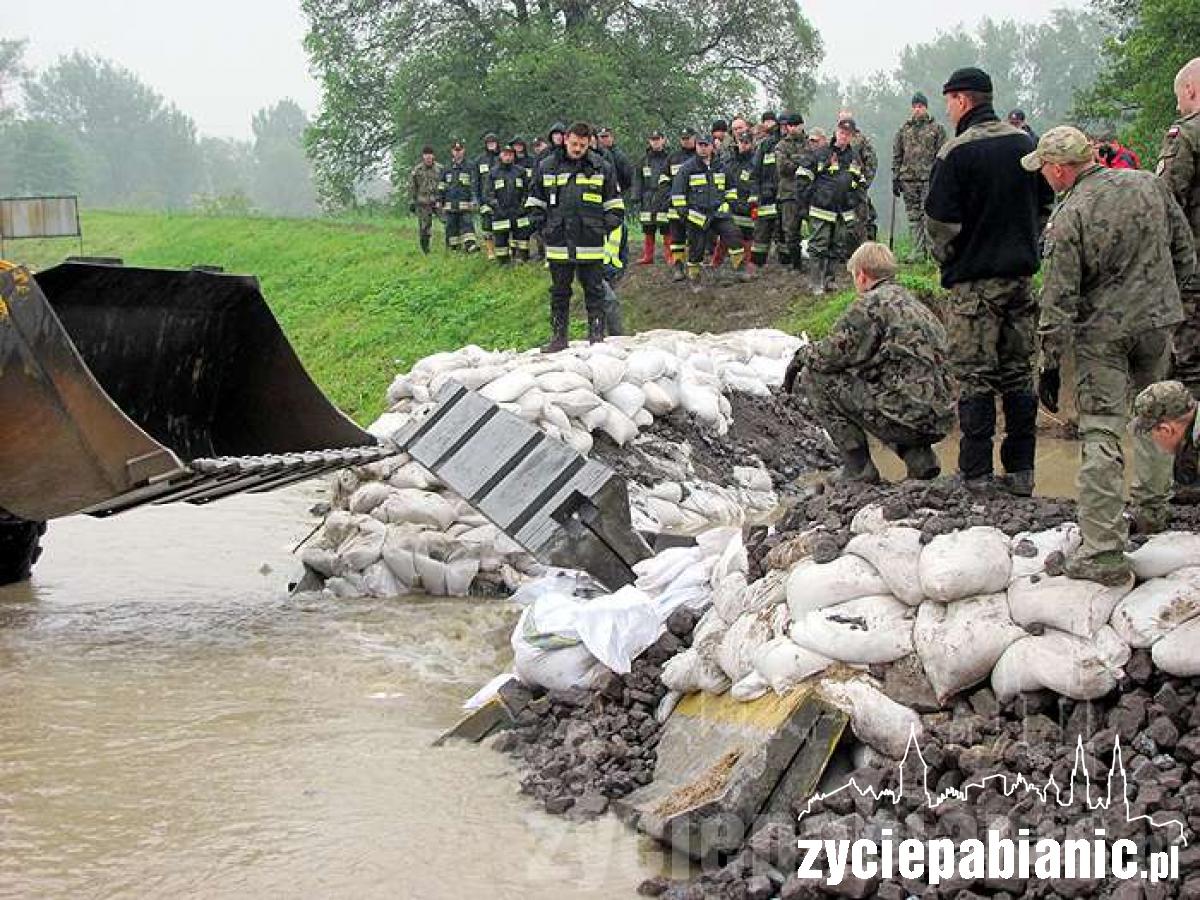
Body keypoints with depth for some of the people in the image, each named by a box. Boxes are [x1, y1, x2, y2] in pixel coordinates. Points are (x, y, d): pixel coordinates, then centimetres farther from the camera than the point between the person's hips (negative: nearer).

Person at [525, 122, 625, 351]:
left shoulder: (601, 167, 4)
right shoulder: (546, 167, 5)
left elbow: (615, 205, 9)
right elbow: (534, 202, 13)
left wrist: (604, 228, 0)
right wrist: (543, 227, 4)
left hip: (591, 245, -1)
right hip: (558, 244, 1)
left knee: (594, 291, 3)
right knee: (559, 292, 8)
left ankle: (597, 336, 8)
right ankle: (558, 336, 15)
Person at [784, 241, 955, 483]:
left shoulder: (871, 304, -5)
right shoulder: (914, 304, 22)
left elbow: (833, 353, -8)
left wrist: (802, 355, 13)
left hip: (908, 416, -9)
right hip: (939, 424, 9)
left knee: (815, 377, 1)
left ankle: (858, 468, 2)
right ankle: (919, 457, 16)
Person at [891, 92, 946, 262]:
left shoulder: (937, 128, 5)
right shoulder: (904, 130, 14)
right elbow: (896, 156, 15)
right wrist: (895, 179, 8)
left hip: (929, 178, -4)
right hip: (908, 178, 4)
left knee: (928, 215, -8)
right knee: (913, 217, 4)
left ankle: (930, 249, -5)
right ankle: (917, 251, 7)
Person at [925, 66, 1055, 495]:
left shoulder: (956, 152, -13)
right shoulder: (1025, 143, 6)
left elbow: (940, 222, -13)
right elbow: (1045, 205, 14)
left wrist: (946, 260, 4)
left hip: (973, 282, -5)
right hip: (1021, 275, 5)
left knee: (974, 376, 0)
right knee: (1019, 374, 10)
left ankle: (975, 473, 2)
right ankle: (1020, 471, 12)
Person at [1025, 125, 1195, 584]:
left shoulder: (1069, 217, -16)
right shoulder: (1150, 185, -1)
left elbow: (1059, 300, -14)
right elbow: (1185, 252, 9)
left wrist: (1050, 364, -8)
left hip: (1104, 332, -5)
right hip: (1159, 320, 5)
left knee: (1101, 434, -5)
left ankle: (1103, 551, -7)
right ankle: (1151, 508, 38)